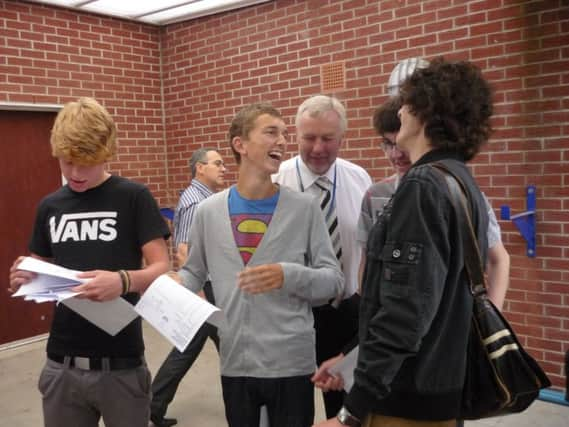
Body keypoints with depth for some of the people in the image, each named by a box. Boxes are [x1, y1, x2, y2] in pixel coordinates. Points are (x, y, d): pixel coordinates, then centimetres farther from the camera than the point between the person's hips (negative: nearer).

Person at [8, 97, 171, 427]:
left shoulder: (133, 198, -6)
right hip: (62, 365, 4)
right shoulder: (50, 206, 8)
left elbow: (162, 268, -11)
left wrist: (124, 280, -31)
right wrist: (26, 280, -7)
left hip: (120, 364, -4)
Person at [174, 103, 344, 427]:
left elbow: (335, 281, -5)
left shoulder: (305, 208, -4)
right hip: (235, 364, 2)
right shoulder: (210, 211, 2)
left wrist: (289, 275, -22)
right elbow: (194, 272, 13)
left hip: (292, 364, -2)